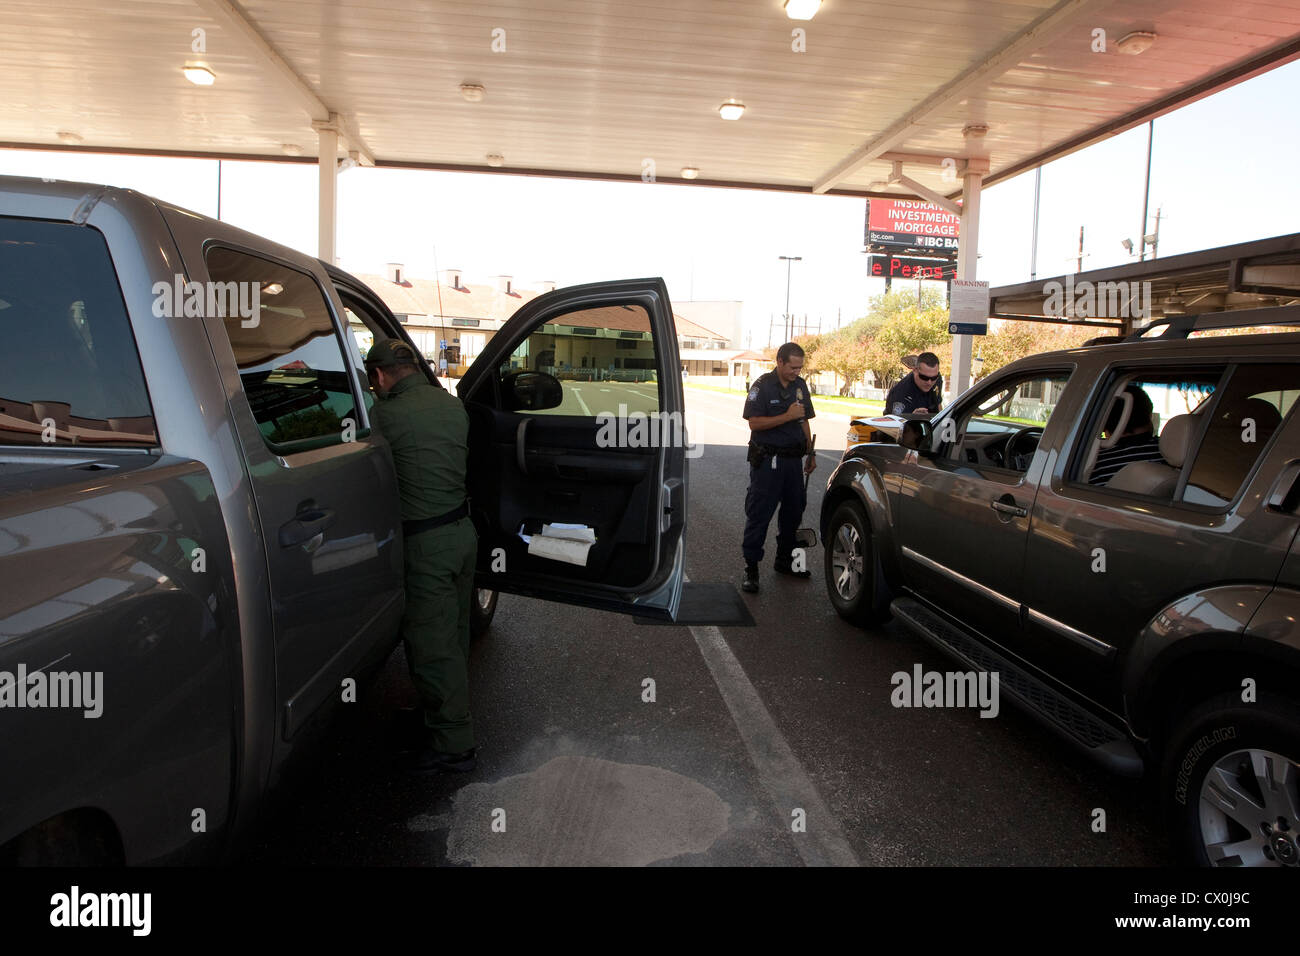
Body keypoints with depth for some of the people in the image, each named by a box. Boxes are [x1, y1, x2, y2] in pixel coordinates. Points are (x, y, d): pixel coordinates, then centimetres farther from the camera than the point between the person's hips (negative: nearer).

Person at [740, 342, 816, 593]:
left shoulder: (800, 386, 11)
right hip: (767, 460, -7)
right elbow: (754, 423, -17)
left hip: (793, 459, 7)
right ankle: (751, 568, 1)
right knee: (759, 515, -4)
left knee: (793, 511, 13)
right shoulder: (763, 386, -9)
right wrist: (787, 416, -21)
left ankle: (785, 561, 28)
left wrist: (810, 454, 15)